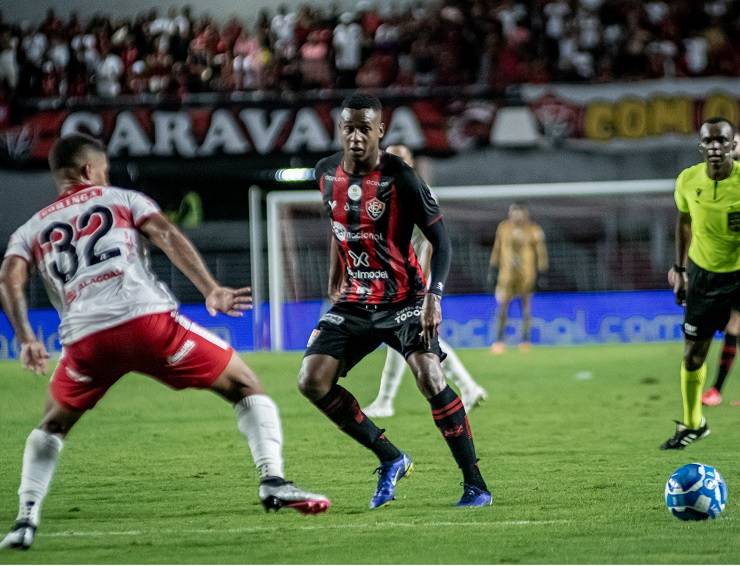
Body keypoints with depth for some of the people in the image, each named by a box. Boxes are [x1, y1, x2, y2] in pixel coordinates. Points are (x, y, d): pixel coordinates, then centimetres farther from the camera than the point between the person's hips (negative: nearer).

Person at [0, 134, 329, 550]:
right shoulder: (122, 200, 21)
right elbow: (168, 237, 3)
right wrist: (211, 291, -6)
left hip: (85, 337, 2)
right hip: (148, 318, -2)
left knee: (53, 426, 28)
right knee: (245, 386, 12)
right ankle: (273, 481, -5)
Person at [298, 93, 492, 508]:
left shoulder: (400, 178, -16)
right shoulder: (327, 173, 1)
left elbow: (441, 240, -14)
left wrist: (435, 298, -25)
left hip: (404, 299, -6)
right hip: (355, 302, 6)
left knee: (430, 378, -23)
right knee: (312, 382, -9)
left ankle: (475, 485, -13)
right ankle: (391, 460, 6)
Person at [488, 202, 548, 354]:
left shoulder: (534, 231, -6)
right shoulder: (503, 228, 2)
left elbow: (541, 253, -1)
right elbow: (497, 249, 13)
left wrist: (542, 272, -4)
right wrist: (493, 268, 13)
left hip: (527, 274, -1)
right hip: (507, 274, 1)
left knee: (526, 306, 7)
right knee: (502, 306, -6)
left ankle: (525, 340, 19)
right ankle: (499, 340, 2)